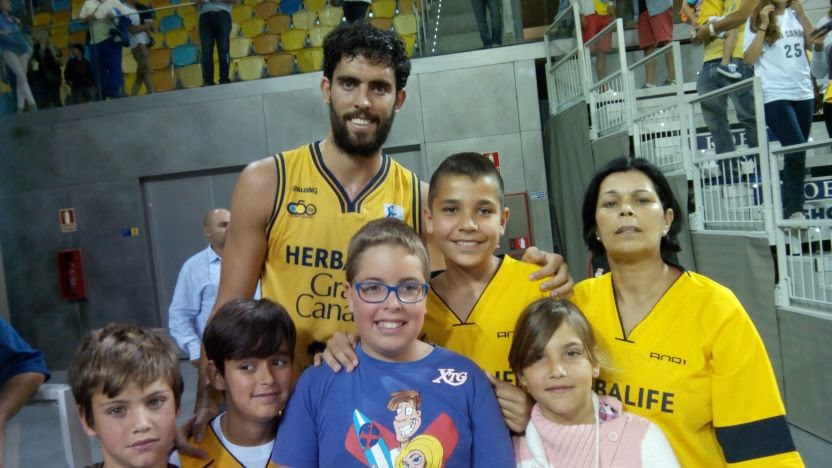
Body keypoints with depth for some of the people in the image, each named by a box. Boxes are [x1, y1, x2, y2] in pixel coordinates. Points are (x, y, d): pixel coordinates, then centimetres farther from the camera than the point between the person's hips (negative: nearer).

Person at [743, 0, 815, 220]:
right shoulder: (756, 20, 3)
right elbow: (750, 58, -6)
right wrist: (763, 26, -10)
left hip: (803, 93, 5)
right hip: (774, 95, -5)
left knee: (797, 152, 5)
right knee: (796, 150, -16)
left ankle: (789, 208, 12)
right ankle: (795, 210, -10)